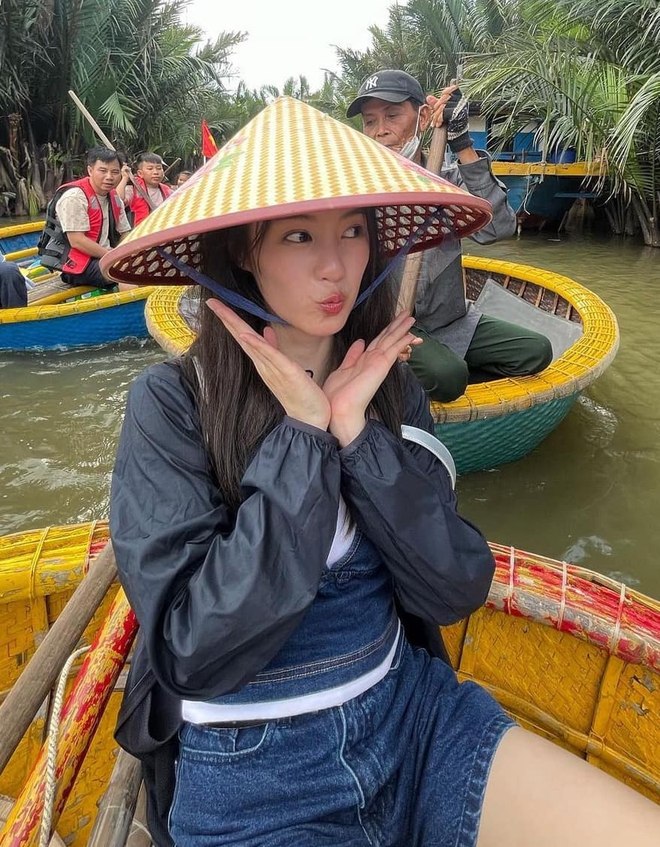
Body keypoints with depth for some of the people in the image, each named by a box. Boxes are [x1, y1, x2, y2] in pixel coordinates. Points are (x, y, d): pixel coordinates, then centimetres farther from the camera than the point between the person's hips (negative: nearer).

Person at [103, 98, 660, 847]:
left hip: (410, 711, 4)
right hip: (247, 767, -3)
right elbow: (195, 655, -17)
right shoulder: (173, 404, -11)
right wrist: (301, 437, -19)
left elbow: (455, 591, -5)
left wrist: (356, 432, -16)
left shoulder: (387, 384, 0)